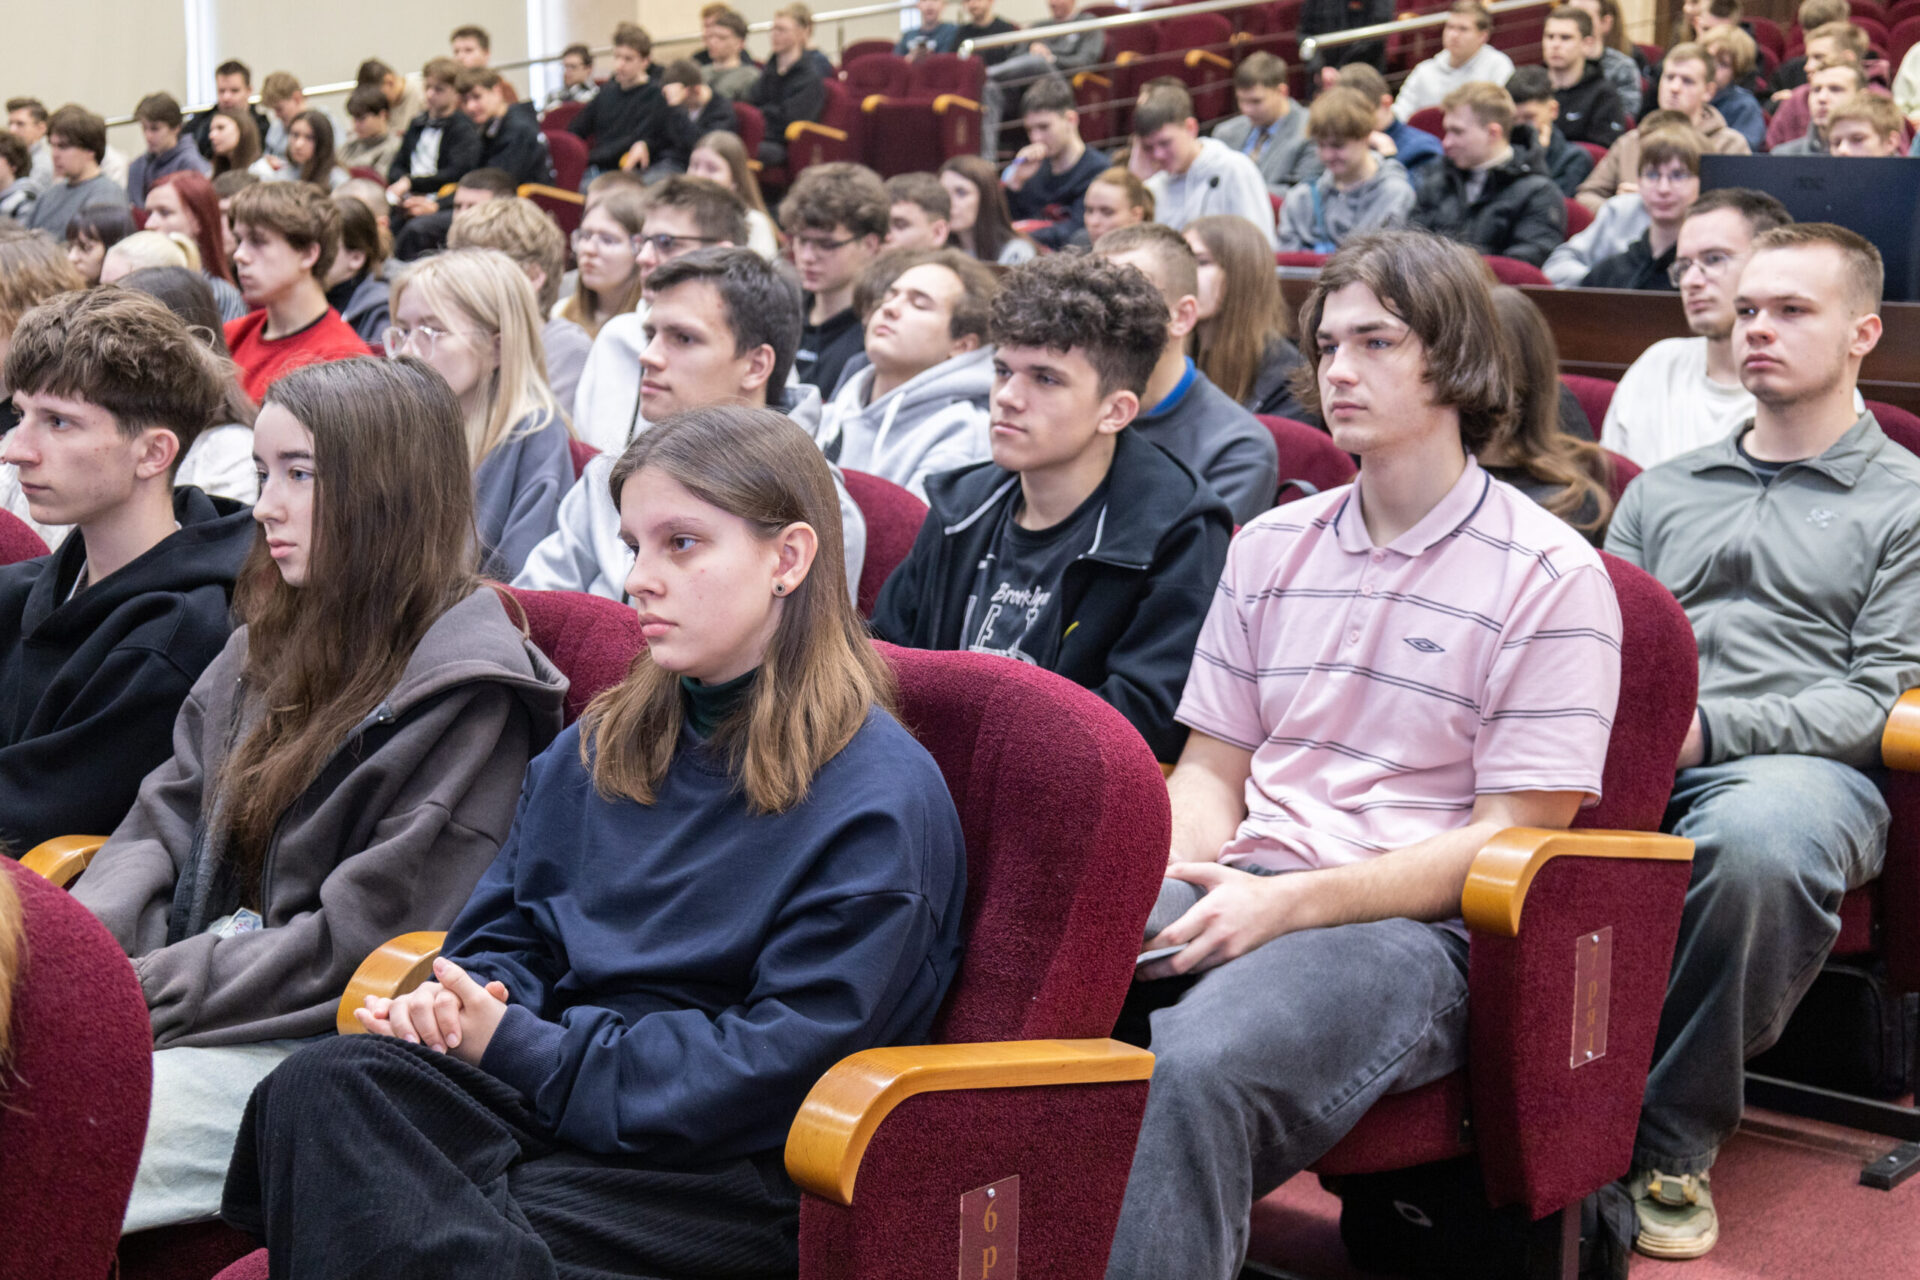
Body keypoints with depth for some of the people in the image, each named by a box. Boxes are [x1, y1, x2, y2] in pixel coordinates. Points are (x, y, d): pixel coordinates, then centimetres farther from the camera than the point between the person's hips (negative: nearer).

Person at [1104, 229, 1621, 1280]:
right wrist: (1174, 878, -5)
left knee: (1195, 1067, -36)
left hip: (1413, 927, -5)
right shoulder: (1270, 547, 18)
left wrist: (1290, 901, -15)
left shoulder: (1550, 578, 0)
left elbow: (1509, 837, -5)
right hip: (1245, 893, 5)